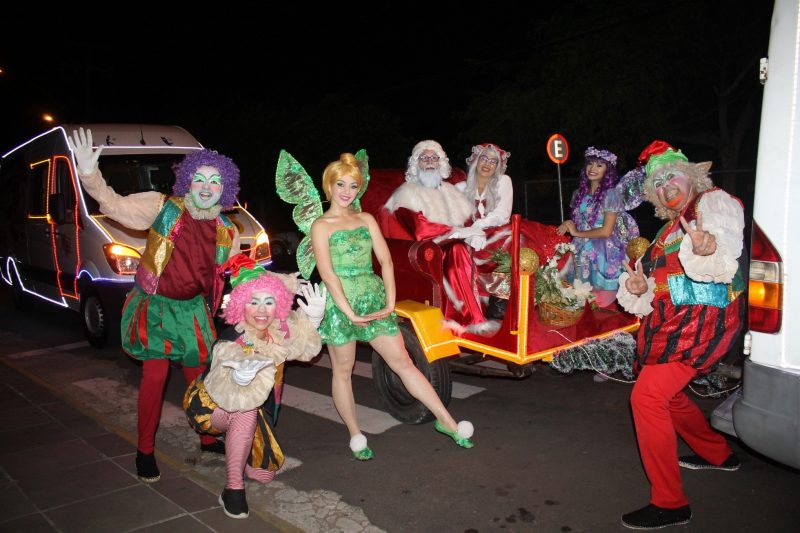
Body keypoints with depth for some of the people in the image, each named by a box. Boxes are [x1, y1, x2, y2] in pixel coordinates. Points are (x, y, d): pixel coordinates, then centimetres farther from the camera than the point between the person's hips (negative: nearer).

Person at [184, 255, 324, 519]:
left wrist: (314, 317, -15)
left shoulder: (279, 330, -18)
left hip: (250, 408, 5)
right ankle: (233, 488, -24)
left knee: (263, 473, 0)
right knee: (246, 413, -37)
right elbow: (238, 398, -47)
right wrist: (241, 375, -70)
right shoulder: (230, 343, -34)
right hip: (209, 404, -5)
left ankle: (235, 451, 29)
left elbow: (305, 348, 1)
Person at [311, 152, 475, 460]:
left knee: (403, 362, 5)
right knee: (343, 371, 8)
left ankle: (446, 421, 9)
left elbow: (385, 260, 5)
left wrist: (390, 302, -6)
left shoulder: (367, 220, 11)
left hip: (374, 299, 3)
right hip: (340, 302, -3)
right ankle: (355, 436, 23)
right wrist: (349, 312, -17)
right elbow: (327, 273, -11)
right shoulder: (321, 226, -1)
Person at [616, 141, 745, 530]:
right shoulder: (669, 227, 20)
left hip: (703, 319, -10)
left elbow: (724, 263, -22)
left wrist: (708, 251, -45)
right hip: (671, 322, 10)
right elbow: (658, 282, 16)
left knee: (646, 396, -17)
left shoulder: (715, 202, -3)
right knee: (667, 393, 24)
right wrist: (638, 288, -7)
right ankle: (718, 455, 48)